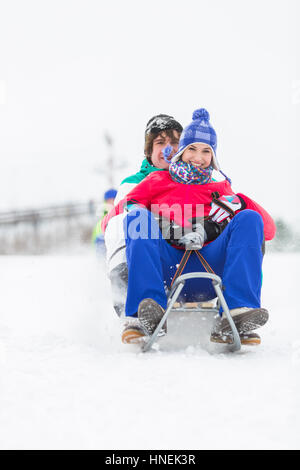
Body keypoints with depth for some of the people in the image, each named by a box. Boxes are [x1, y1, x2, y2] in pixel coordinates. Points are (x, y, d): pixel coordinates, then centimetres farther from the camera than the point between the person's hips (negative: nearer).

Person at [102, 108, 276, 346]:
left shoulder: (221, 190, 26)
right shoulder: (158, 182, 23)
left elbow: (269, 228, 14)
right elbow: (110, 221, 15)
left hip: (209, 271, 1)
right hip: (166, 269, -1)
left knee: (249, 219, -17)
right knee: (138, 216, -24)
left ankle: (236, 314, -35)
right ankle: (144, 315, -41)